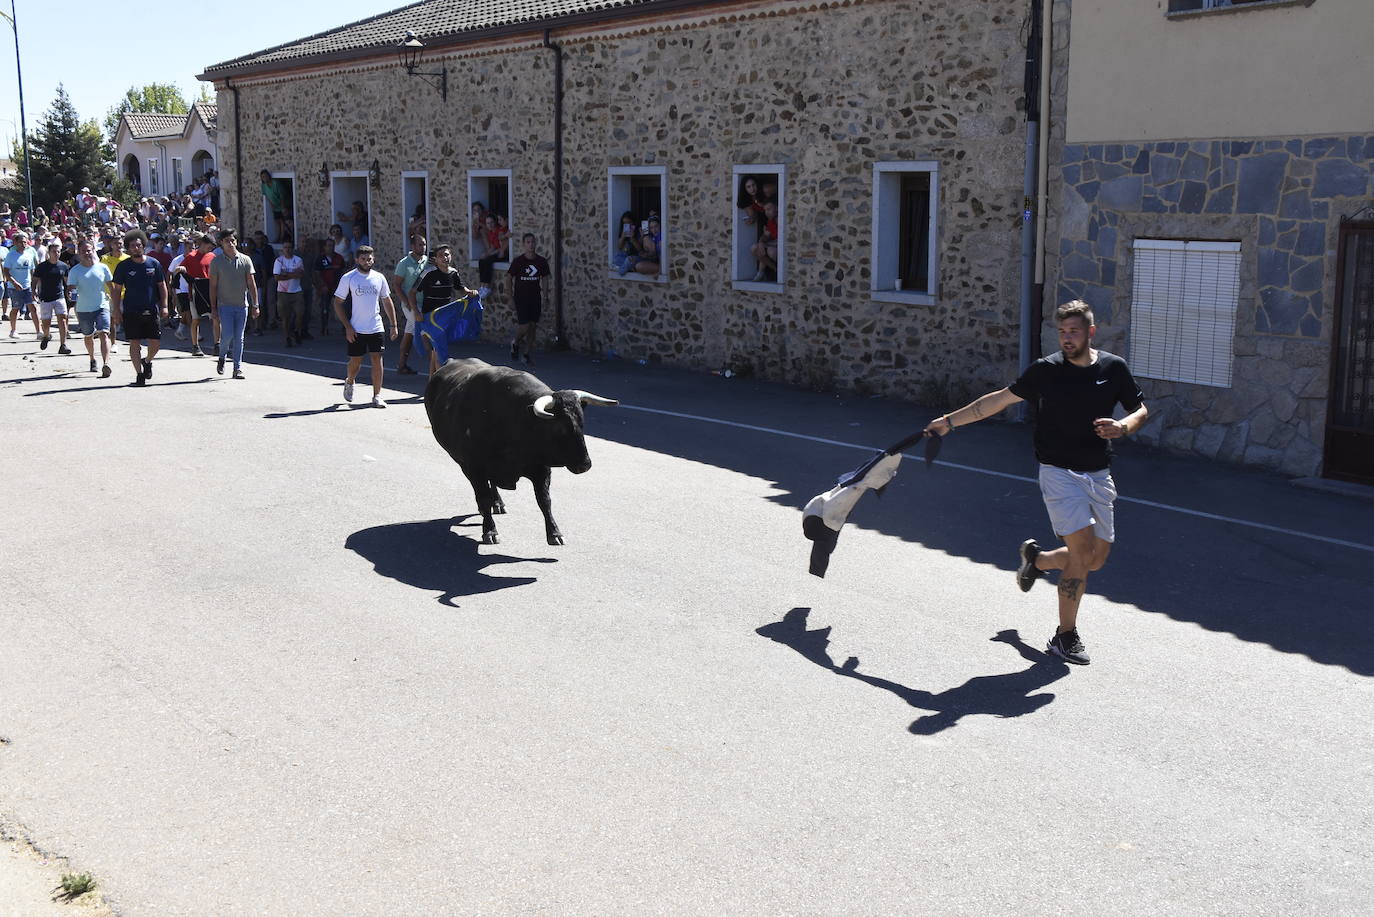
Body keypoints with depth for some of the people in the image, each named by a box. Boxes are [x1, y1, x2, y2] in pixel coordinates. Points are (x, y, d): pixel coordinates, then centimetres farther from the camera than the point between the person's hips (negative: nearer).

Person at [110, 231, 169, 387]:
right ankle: (139, 374, 6)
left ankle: (147, 361, 31)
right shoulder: (123, 266, 1)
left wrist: (164, 306, 1)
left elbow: (162, 286, 10)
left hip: (151, 310, 1)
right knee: (134, 343, -1)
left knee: (156, 342, 0)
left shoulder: (154, 264, 4)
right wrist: (116, 310, 0)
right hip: (131, 311, -1)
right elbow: (117, 289, 5)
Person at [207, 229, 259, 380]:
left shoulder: (245, 260, 5)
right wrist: (213, 308, -2)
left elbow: (251, 284, 6)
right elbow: (213, 286, 2)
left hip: (242, 305, 2)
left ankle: (238, 367, 10)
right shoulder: (217, 261, 0)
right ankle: (222, 357, 17)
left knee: (239, 338, 4)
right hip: (225, 305, -2)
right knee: (228, 335, -11)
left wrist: (255, 305, 1)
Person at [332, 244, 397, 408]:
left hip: (376, 327, 2)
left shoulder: (379, 277, 5)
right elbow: (337, 303, -2)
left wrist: (393, 325, 10)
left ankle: (377, 396, 0)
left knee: (377, 359, -5)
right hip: (355, 329, -2)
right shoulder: (348, 278, -5)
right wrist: (347, 327, -9)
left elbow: (387, 301, 15)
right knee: (356, 361, 6)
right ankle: (349, 382, 37)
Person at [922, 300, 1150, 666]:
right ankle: (1065, 636, -4)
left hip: (1098, 475, 4)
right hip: (1059, 471, -4)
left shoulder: (1114, 368, 0)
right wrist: (950, 420, 3)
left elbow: (1140, 409, 11)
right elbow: (1000, 399, 3)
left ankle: (1037, 558, 36)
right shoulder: (1046, 369, -6)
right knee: (1083, 550, -16)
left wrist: (1123, 427, -13)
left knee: (1096, 559, 6)